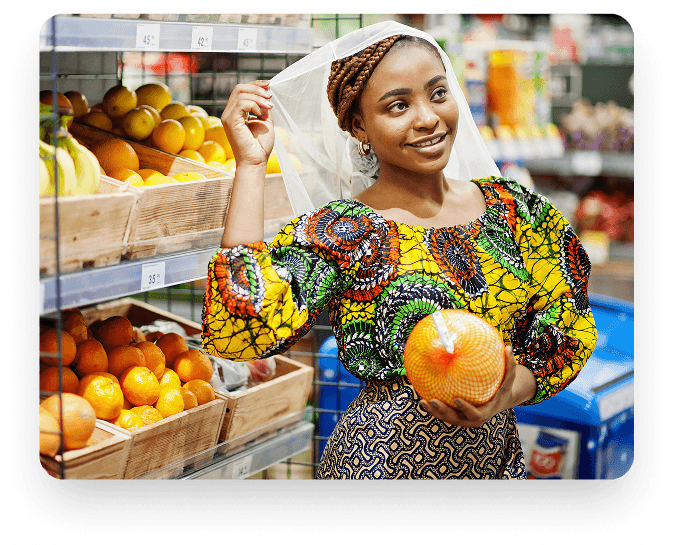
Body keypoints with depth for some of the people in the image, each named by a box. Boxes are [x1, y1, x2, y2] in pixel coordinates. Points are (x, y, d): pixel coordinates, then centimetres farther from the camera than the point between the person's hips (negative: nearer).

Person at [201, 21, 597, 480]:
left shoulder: (512, 207, -2)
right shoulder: (340, 233, -14)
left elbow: (570, 326, 2)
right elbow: (240, 333, -30)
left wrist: (511, 391, -19)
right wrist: (251, 163, -25)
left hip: (499, 454, 4)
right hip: (385, 461, -4)